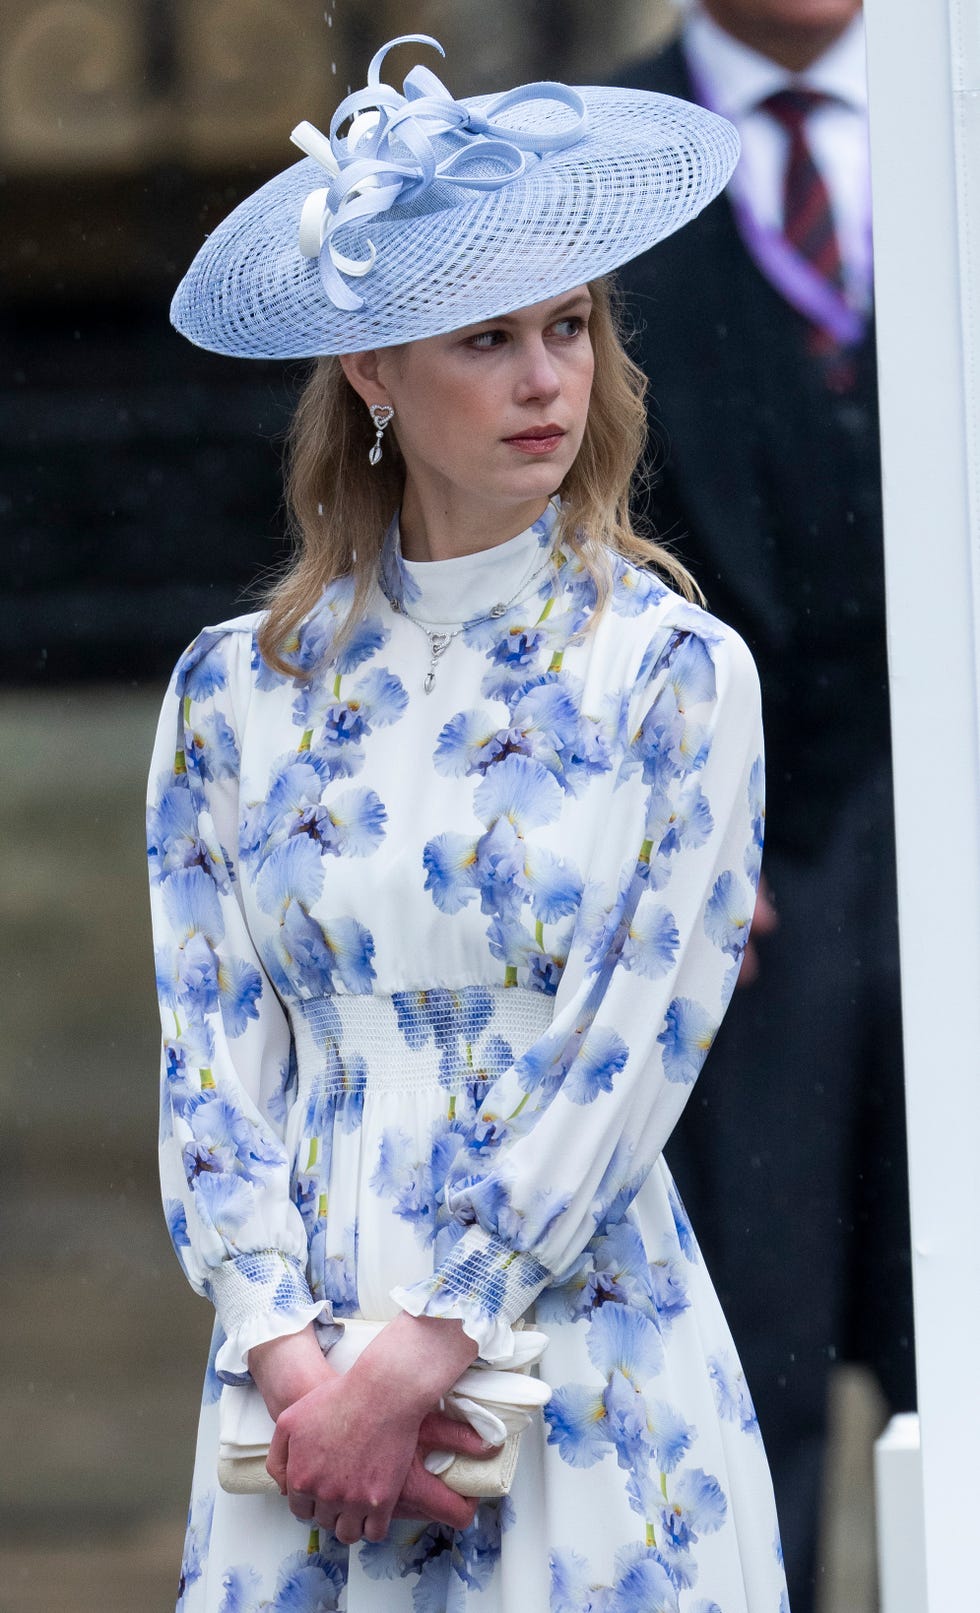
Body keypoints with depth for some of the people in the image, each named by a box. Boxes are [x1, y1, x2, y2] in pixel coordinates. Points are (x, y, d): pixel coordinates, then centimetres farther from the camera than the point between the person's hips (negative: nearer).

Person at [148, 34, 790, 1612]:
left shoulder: (678, 677, -3)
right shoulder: (238, 691, 4)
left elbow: (630, 1059, -9)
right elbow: (212, 1059, 3)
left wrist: (408, 1372, -13)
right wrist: (289, 1359, -11)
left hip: (583, 1354, -2)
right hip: (309, 1358, 2)